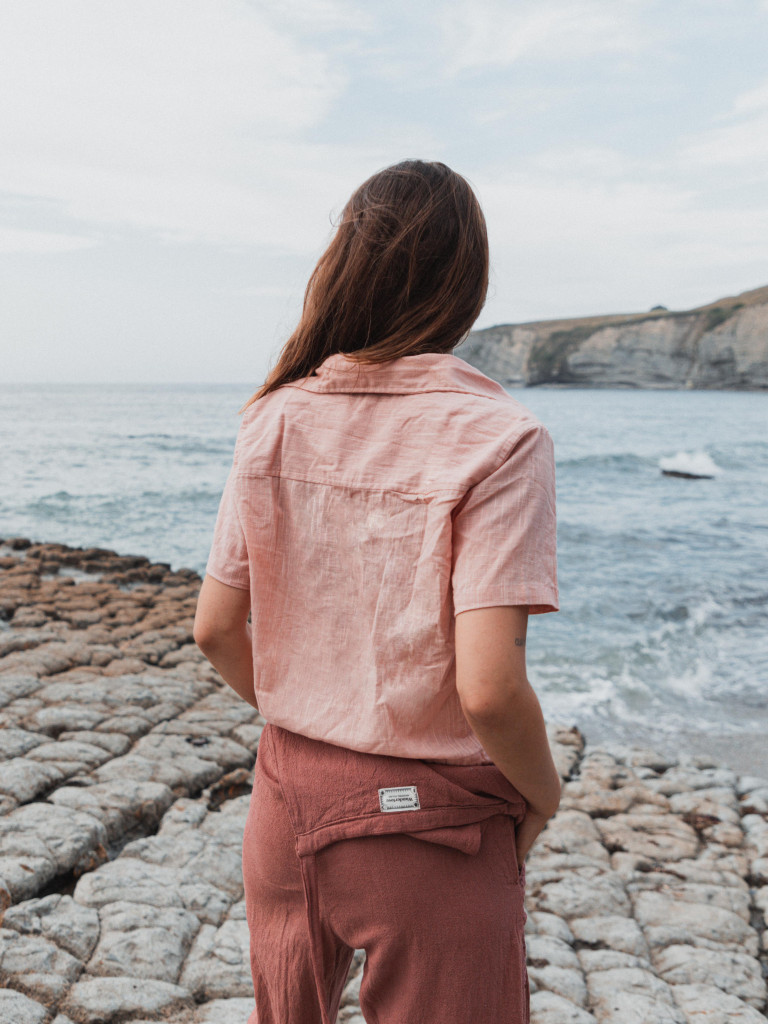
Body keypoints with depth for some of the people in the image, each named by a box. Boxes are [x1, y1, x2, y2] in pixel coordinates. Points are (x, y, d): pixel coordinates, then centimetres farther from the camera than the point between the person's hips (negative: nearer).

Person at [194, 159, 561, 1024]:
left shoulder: (275, 419, -5)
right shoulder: (496, 441, -19)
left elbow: (215, 629, -1)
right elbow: (488, 688, -24)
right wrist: (542, 793, -4)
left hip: (287, 798, 5)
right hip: (431, 824, -4)